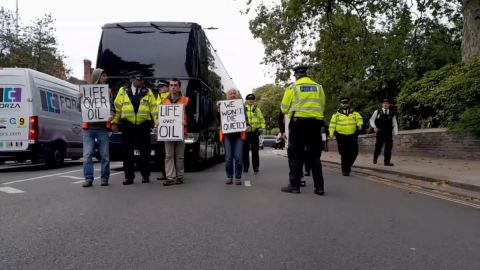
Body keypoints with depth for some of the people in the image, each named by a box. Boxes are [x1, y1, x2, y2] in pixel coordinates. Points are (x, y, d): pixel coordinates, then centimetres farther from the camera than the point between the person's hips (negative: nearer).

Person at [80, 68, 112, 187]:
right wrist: (81, 98, -11)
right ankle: (88, 179, 3)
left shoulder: (108, 91, 12)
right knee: (87, 155, -3)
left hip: (102, 127, 0)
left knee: (105, 155, 1)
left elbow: (112, 107, 7)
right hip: (88, 128, 0)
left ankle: (104, 178, 10)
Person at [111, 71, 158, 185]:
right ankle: (129, 176, 12)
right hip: (127, 125, 0)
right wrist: (114, 122, 0)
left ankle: (145, 175, 14)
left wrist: (157, 122, -6)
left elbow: (154, 108, 3)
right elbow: (117, 107, 6)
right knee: (127, 152, 3)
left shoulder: (148, 92, 9)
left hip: (143, 125, 0)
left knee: (145, 152, 3)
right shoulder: (122, 91, 8)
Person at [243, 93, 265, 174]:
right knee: (245, 151, 3)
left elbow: (262, 119, 16)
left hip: (255, 132, 1)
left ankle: (256, 167, 9)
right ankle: (245, 167, 13)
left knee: (255, 151, 3)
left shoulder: (257, 109, 13)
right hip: (245, 132, -1)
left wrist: (262, 127, 3)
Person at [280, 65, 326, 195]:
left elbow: (284, 108, 2)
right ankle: (319, 187, 7)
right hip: (315, 122, 3)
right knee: (314, 155, 9)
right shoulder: (318, 87, 10)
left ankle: (294, 185, 4)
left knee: (296, 154, 3)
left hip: (298, 122, -3)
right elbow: (322, 106, 12)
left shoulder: (293, 87, 0)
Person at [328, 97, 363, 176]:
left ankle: (348, 166, 28)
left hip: (352, 136, 2)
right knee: (344, 154, -3)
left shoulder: (354, 113, 13)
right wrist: (331, 133, -6)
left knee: (354, 153, 2)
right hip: (341, 136, -2)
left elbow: (359, 119, 5)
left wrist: (359, 124, -16)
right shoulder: (336, 114, 6)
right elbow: (332, 124, 4)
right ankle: (345, 170, 10)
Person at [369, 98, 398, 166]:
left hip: (389, 133, 1)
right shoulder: (377, 112, 5)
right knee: (378, 146, 5)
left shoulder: (392, 113, 10)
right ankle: (375, 158, 29)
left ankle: (387, 161, -1)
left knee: (388, 146, -6)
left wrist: (395, 133, 4)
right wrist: (374, 127, -7)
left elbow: (395, 124, 11)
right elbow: (372, 120, 9)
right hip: (380, 132, -1)